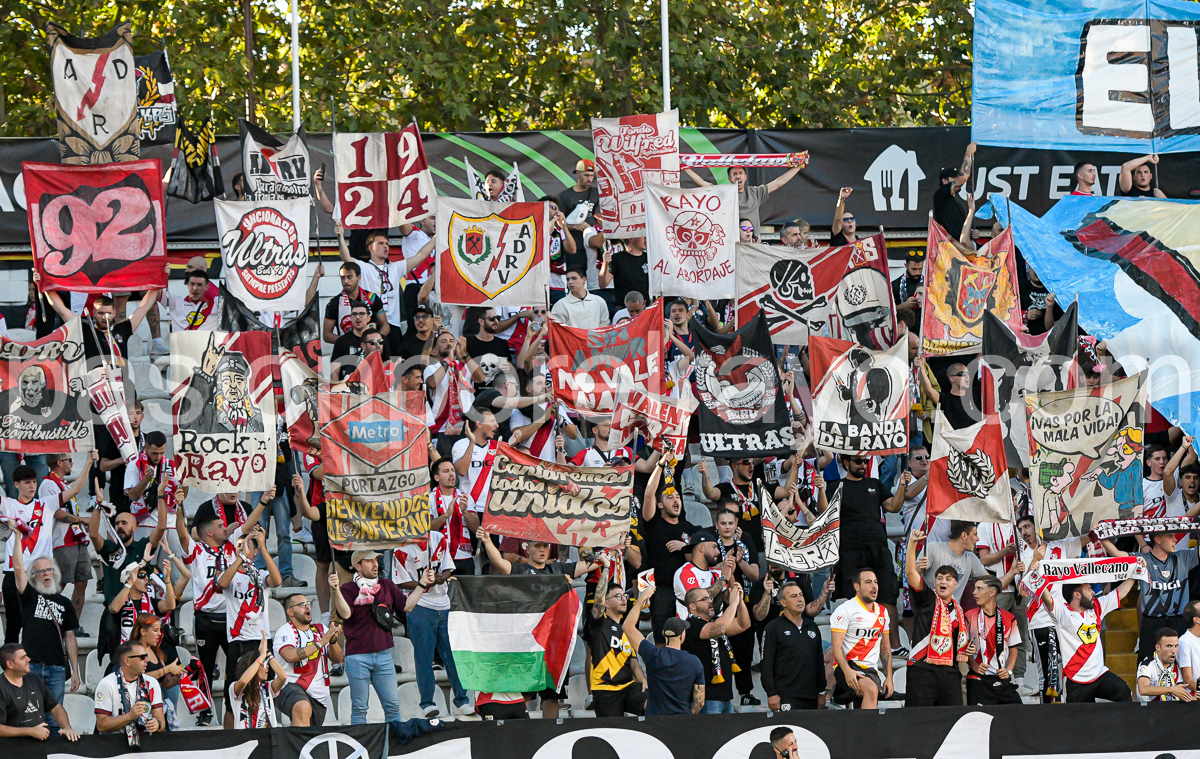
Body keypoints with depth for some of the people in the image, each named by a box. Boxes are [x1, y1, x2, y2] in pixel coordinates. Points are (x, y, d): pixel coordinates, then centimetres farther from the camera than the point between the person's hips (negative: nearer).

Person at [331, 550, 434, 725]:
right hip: (357, 656, -4)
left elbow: (407, 605, 16)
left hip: (383, 655, 4)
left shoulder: (386, 585, 13)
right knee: (359, 707, 0)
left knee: (393, 704, 5)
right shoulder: (348, 589, -2)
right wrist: (336, 590, -30)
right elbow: (345, 613, -18)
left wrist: (422, 584, 11)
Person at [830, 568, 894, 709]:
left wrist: (889, 677, 12)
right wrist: (847, 671, -26)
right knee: (871, 689, -35)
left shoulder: (882, 612, 17)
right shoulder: (844, 610, -4)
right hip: (848, 666, -6)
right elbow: (836, 646, -11)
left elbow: (885, 648, 22)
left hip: (871, 670, 6)